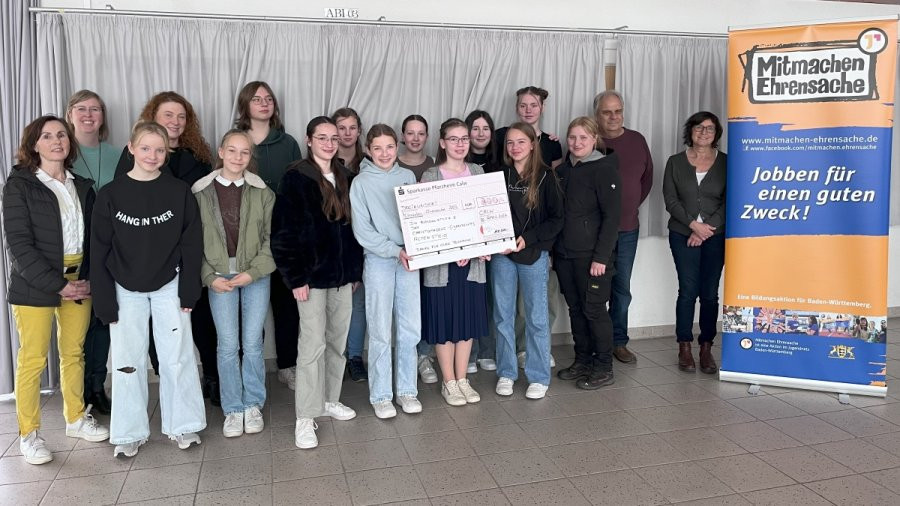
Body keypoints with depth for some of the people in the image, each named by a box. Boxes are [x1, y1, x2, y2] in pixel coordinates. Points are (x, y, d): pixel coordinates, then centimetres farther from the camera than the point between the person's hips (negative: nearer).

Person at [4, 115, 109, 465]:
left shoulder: (82, 186, 11)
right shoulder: (19, 185, -3)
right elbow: (19, 244, -10)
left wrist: (88, 279, -4)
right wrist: (56, 284, -16)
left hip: (79, 281, 4)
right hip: (35, 285, -4)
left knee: (74, 352, 12)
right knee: (32, 359, 1)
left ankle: (76, 418, 27)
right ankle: (28, 433, 13)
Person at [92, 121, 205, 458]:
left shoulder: (179, 192, -4)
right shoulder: (110, 195, -4)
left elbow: (192, 244, -2)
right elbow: (99, 251, -2)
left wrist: (188, 290, -6)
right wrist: (105, 301, -5)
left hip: (169, 287, 0)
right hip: (126, 291, 0)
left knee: (177, 358, 3)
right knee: (128, 361, 6)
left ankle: (182, 425, 19)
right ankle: (130, 432, 21)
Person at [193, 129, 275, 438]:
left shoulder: (262, 192, 1)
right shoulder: (201, 192, 1)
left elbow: (272, 238, -1)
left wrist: (253, 272, -10)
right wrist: (209, 277, -7)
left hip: (256, 275, 0)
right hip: (219, 276, 0)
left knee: (252, 343, 2)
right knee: (228, 345, 1)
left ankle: (253, 405, 19)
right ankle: (233, 409, 15)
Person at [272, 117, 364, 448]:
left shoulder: (345, 178, 10)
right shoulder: (295, 179, -7)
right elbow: (283, 232, -11)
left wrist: (356, 269, 11)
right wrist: (295, 277, -14)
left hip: (343, 274, 6)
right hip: (312, 275, -6)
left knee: (338, 342, 13)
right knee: (313, 345, -5)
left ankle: (329, 400, 29)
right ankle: (305, 418, 4)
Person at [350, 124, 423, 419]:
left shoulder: (408, 177, 8)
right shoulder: (361, 183, -2)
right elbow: (362, 231, -7)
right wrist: (394, 250, -14)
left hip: (408, 258, 3)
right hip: (378, 260, -3)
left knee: (411, 329, 6)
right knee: (380, 332, 1)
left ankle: (407, 390, 20)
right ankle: (380, 395, 14)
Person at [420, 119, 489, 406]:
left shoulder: (478, 173, 9)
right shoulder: (430, 176, -3)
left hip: (473, 256, 4)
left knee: (468, 317, 9)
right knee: (445, 318, 2)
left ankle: (462, 379, 22)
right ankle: (448, 383, 16)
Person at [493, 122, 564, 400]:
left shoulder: (545, 176, -2)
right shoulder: (499, 175, 5)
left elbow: (556, 219, -4)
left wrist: (527, 239, -14)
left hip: (534, 254, -3)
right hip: (501, 255, 3)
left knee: (536, 317, 4)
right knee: (503, 315, 9)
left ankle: (539, 377, 16)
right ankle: (506, 373, 23)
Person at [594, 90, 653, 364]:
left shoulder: (637, 141, 7)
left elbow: (647, 177, 18)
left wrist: (631, 206, 12)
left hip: (627, 228, 4)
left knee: (622, 289, 11)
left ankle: (619, 342, 23)